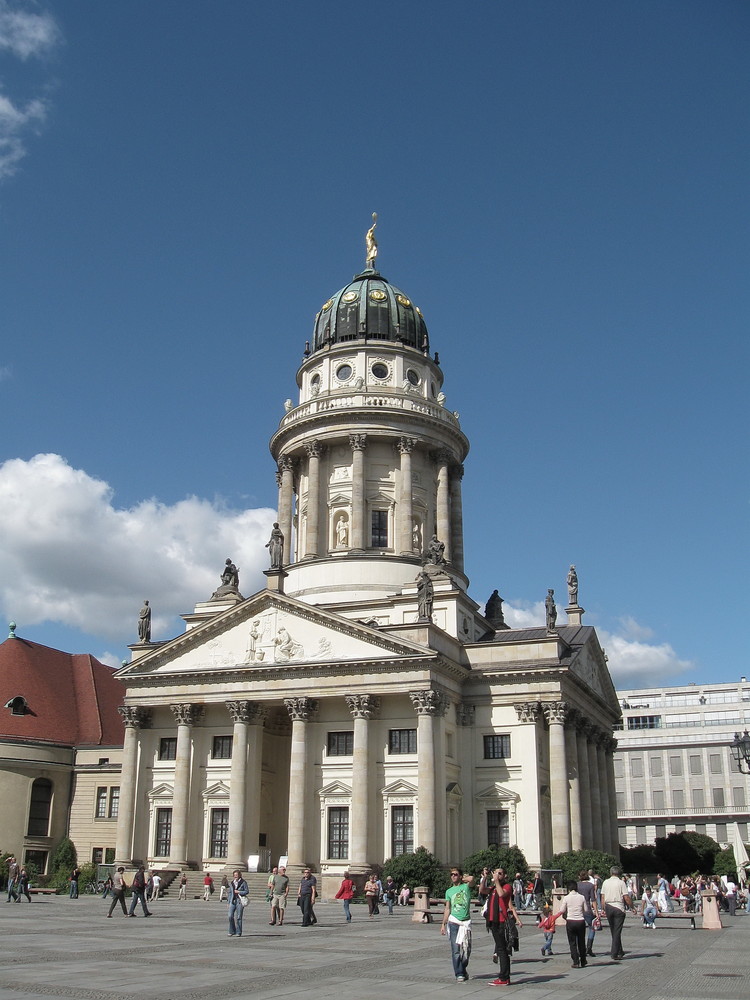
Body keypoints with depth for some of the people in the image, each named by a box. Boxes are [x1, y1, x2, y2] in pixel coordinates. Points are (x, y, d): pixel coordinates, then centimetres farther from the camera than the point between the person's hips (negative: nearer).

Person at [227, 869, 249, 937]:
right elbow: (229, 892, 18)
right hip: (232, 901, 4)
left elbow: (246, 891, -2)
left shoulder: (243, 882, -1)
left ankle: (239, 932, 8)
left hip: (240, 901, -4)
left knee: (238, 917, -1)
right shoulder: (231, 883, 13)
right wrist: (229, 900, 9)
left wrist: (238, 892, -9)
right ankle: (231, 932, 6)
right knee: (230, 916, -6)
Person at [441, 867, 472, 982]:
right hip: (453, 922, 1)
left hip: (466, 922, -1)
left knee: (467, 950, 7)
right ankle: (459, 974, -1)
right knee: (455, 950, -6)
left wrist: (462, 879, 4)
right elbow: (447, 909, 13)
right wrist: (443, 924, 8)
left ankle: (463, 969, 29)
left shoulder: (466, 887, 5)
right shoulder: (449, 891, 11)